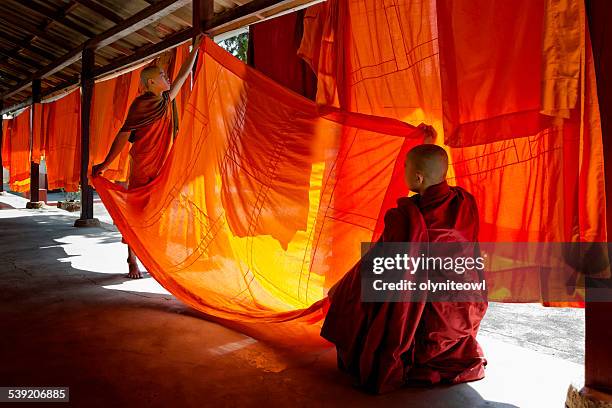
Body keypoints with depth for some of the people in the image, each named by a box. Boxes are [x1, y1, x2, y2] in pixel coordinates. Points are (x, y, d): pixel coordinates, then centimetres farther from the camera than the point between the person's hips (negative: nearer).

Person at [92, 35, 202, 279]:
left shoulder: (167, 100, 12)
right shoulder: (141, 104, -8)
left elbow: (184, 74, 23)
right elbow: (124, 135, -12)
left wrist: (195, 49, 27)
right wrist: (105, 164, -16)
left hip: (163, 166, 6)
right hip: (142, 167, -6)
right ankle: (132, 262, 9)